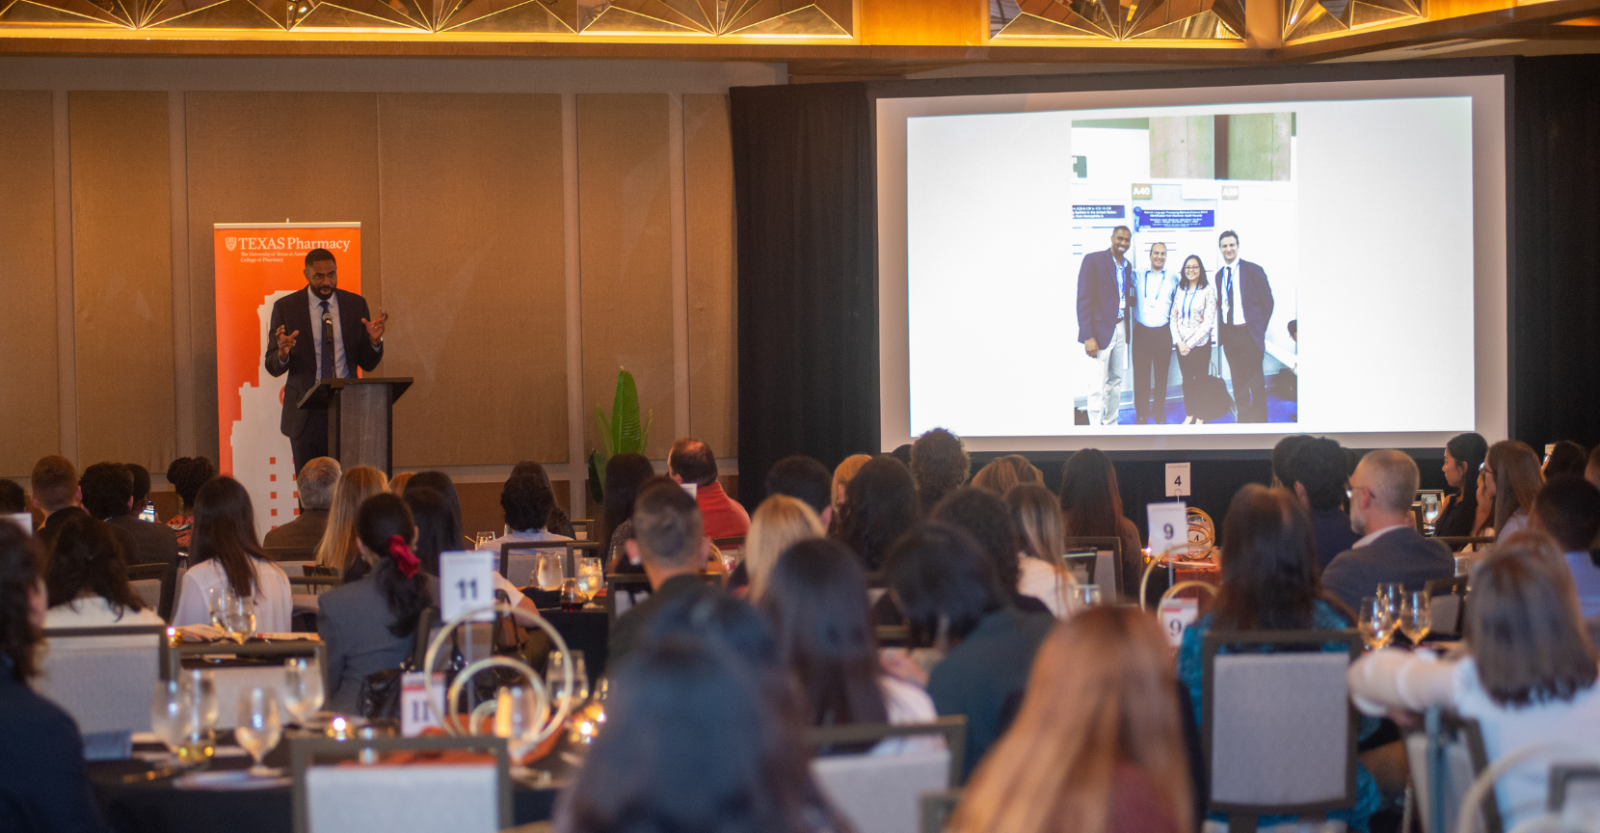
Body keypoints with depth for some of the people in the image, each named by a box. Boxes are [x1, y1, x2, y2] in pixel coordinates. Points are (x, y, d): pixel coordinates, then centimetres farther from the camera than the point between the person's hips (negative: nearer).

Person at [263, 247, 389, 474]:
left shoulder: (356, 304, 6)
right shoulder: (285, 307, 1)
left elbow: (368, 364, 8)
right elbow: (272, 366, 1)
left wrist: (374, 341, -12)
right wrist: (282, 353, -21)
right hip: (306, 413, -1)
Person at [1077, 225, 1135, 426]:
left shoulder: (1127, 266, 12)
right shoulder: (1093, 260, -9)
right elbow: (1083, 299, -13)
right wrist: (1088, 336, -18)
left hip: (1120, 330, 7)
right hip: (1101, 330, -7)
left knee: (1115, 382, 13)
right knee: (1098, 386, -5)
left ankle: (1111, 425, 22)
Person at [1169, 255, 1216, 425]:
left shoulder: (1208, 290, -6)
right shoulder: (1180, 290, 7)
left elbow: (1208, 321, -10)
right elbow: (1174, 317, 6)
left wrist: (1190, 344, -12)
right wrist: (1179, 342, -6)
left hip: (1200, 343, -4)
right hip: (1182, 344, 4)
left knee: (1201, 379, 3)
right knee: (1187, 379, 8)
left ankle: (1200, 417, 11)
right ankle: (1189, 416, 16)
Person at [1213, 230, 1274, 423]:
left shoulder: (1253, 270, -6)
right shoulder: (1219, 275, 10)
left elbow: (1267, 301, -4)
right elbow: (1221, 304, 12)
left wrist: (1258, 329, -4)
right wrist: (1221, 331, 2)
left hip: (1248, 334, -5)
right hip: (1228, 333, 5)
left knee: (1255, 382, -3)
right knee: (1238, 382, 12)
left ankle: (1260, 421, 4)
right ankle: (1243, 418, 20)